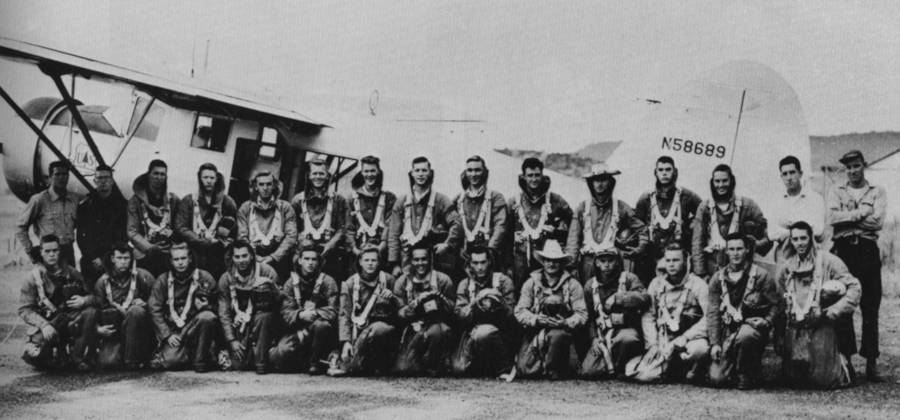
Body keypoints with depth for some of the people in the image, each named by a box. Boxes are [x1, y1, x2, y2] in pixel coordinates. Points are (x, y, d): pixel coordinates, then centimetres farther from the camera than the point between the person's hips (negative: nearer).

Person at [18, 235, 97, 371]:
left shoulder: (71, 273, 6)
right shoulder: (34, 276, -2)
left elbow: (93, 297, 6)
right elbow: (24, 310, -8)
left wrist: (84, 300, -20)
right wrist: (44, 325, -25)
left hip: (70, 320, 3)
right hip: (46, 322, -3)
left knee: (90, 312, -26)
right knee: (35, 354, -30)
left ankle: (78, 357, -17)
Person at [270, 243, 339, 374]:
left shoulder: (327, 282, -3)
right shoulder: (291, 283, 5)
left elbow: (333, 311, -12)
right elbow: (286, 313, -3)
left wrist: (314, 313, -31)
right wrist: (301, 315, -26)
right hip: (298, 331, 2)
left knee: (321, 324, -37)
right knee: (279, 356, -23)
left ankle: (316, 363, -13)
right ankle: (306, 362, 10)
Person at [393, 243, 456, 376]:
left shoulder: (443, 279, 1)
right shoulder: (402, 282, 5)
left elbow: (452, 310, -2)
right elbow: (399, 314, -1)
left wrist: (439, 297, -19)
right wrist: (418, 302, -17)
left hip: (438, 326, -1)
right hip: (413, 330, 1)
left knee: (436, 331, -39)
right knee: (403, 369, -20)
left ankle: (433, 366, -11)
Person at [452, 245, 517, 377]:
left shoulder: (503, 281, -2)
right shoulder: (464, 285, 6)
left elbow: (510, 317, -8)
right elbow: (459, 317, -5)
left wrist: (499, 301, -28)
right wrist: (476, 301, -22)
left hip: (501, 334, -3)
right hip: (473, 331, 3)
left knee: (483, 333, -36)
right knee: (459, 369, -16)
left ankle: (505, 368, -14)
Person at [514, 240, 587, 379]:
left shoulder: (572, 284, 4)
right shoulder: (531, 283, 7)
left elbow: (582, 314, -3)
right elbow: (520, 312, -1)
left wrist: (565, 323, -22)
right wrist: (536, 319, -20)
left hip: (562, 330, -1)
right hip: (535, 330, 1)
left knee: (557, 336, -38)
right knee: (525, 369, -17)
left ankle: (554, 371, -10)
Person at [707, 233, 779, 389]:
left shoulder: (760, 275, -1)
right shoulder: (718, 278, 7)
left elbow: (775, 305, 4)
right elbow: (713, 313, 6)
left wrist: (766, 321, -15)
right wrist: (714, 343, -2)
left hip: (753, 323, -3)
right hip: (728, 329, 3)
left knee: (744, 337, -41)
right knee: (717, 379, -11)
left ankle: (747, 376, -13)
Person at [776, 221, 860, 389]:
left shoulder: (828, 261, -2)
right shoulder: (786, 267, 10)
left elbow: (854, 287, -4)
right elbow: (778, 303, 14)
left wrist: (832, 312, -12)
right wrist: (779, 339, 10)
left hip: (821, 328, -4)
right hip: (794, 330, 4)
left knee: (825, 381, -8)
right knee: (794, 381, 2)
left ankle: (843, 364, 23)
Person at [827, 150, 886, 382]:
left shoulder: (877, 192, 11)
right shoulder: (837, 193, 14)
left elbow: (878, 222, -6)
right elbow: (832, 218, -6)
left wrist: (848, 218, -6)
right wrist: (862, 213, -9)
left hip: (868, 251, -1)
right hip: (843, 251, 1)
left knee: (870, 308, -1)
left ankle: (871, 361, 1)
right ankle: (845, 357, 2)